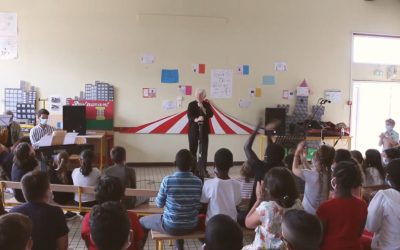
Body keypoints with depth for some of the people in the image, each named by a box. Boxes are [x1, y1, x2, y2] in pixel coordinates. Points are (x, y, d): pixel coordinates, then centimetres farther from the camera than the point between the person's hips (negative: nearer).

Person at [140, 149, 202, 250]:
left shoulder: (167, 180, -19)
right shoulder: (198, 182, -10)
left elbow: (159, 204, -6)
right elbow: (199, 207, -1)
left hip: (171, 226, -3)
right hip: (191, 226, 4)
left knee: (142, 221, 23)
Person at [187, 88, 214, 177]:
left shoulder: (207, 104, 6)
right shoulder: (191, 104, 1)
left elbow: (211, 115, -7)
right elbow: (189, 116, -12)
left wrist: (202, 107, -17)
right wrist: (196, 119, -32)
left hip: (204, 130, 1)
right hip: (193, 130, -1)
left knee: (204, 150, -1)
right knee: (193, 150, 3)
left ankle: (203, 169, 7)